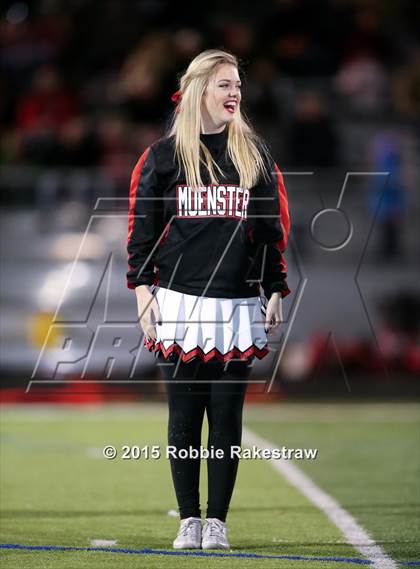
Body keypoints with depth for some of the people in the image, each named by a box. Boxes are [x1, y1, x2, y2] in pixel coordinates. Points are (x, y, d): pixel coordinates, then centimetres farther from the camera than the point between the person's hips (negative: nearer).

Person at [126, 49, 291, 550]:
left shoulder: (255, 154, 9)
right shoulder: (163, 155, 4)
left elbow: (274, 228, 11)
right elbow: (141, 228, 5)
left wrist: (275, 292, 6)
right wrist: (142, 289, -3)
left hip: (237, 307, 1)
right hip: (179, 305, -1)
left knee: (227, 417, 2)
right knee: (184, 416, 2)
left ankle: (217, 522, 7)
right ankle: (189, 520, 9)